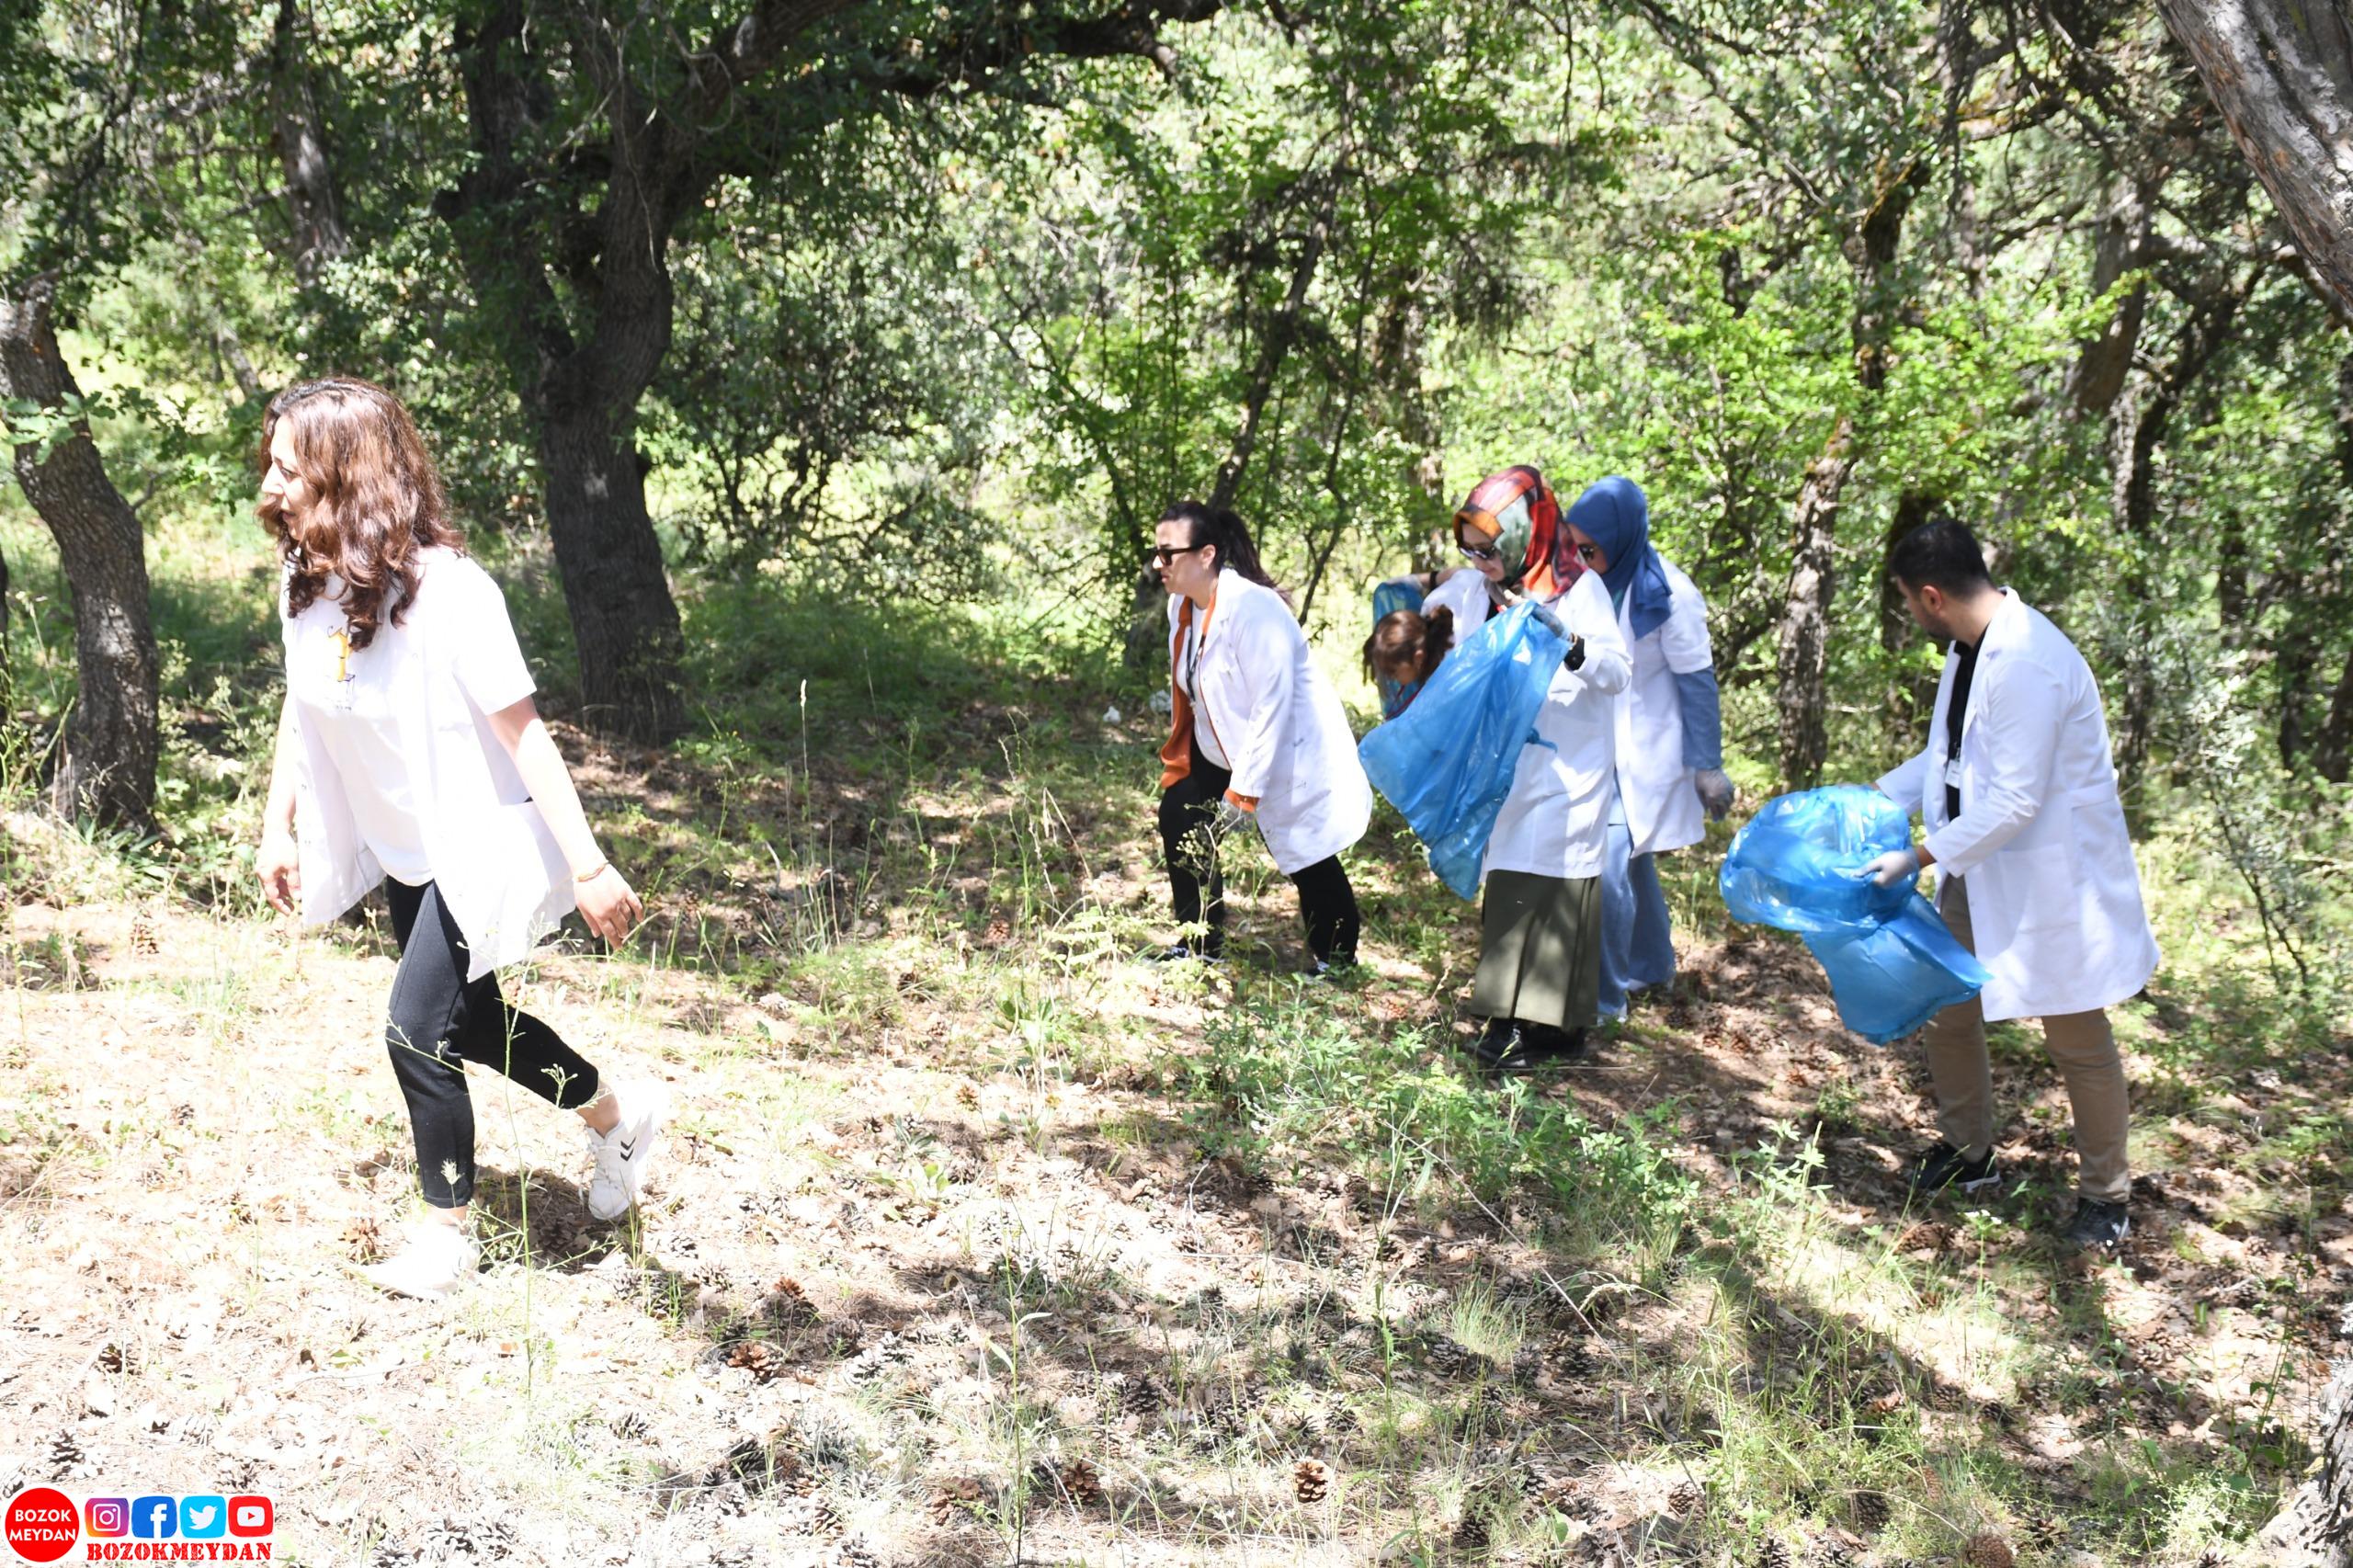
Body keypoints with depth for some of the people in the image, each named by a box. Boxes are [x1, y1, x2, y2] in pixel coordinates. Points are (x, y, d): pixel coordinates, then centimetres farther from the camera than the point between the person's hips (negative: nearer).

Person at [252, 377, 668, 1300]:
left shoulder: (447, 591, -29)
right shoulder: (304, 580, -8)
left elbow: (522, 732, -25)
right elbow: (301, 708, 8)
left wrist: (589, 870, -23)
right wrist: (278, 828, 12)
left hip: (479, 847, -8)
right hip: (401, 849, 8)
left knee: (416, 1030, -7)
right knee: (469, 1021, 18)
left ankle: (447, 1234, 16)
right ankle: (619, 1117, 42)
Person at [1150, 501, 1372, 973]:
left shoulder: (1251, 607, -28)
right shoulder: (1182, 605, -3)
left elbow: (1272, 707, -29)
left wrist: (1242, 792, -28)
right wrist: (1180, 761, 14)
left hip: (1290, 752, -8)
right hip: (1223, 748, 8)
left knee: (1307, 860, -5)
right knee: (1180, 818, 2)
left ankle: (1335, 961, 16)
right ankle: (1200, 943, 17)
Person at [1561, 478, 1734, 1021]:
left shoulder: (1667, 597, -17)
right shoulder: (1589, 584, -1)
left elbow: (1697, 682, -12)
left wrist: (1707, 766, -10)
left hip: (1643, 754, -6)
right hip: (1595, 750, 6)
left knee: (1609, 868, -14)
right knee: (1631, 860, 19)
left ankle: (1605, 996, -2)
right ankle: (1652, 964, 38)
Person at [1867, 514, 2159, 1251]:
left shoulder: (2027, 664, -29)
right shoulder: (1970, 649, 2)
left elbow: (2012, 804, -28)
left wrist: (1918, 858, -21)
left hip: (2050, 879, -9)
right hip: (1980, 871, 9)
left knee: (2079, 1043, 7)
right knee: (1946, 1010, 17)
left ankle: (2107, 1197, 24)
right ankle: (1969, 1154, 37)